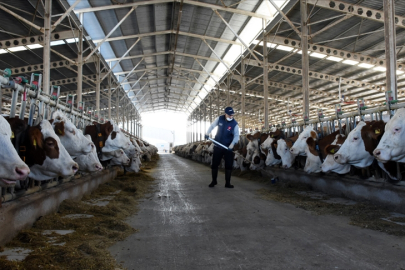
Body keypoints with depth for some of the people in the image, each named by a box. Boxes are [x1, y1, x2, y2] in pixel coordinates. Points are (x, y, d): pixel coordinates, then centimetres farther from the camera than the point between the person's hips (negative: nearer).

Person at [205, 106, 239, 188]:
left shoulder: (235, 124, -13)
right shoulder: (219, 119, -5)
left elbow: (236, 136, -17)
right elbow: (212, 126, 9)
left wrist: (232, 144, -33)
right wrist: (207, 133, -3)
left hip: (228, 147, -2)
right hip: (217, 146, 2)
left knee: (229, 165, 0)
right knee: (214, 164, 7)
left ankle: (227, 183, 12)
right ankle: (214, 181, 23)